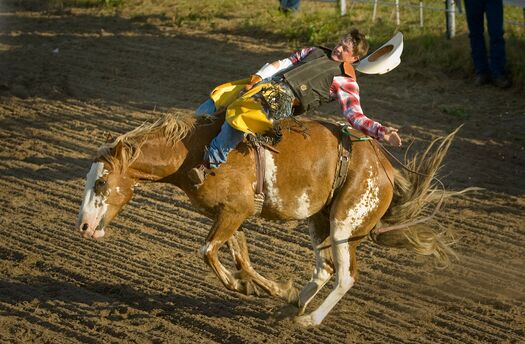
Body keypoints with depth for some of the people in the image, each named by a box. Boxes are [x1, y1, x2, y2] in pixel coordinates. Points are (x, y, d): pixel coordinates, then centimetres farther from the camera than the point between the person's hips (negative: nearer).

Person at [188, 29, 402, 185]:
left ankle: (210, 164, -27)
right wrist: (258, 77, 5)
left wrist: (382, 132, -22)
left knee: (240, 115, -34)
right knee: (216, 100, 8)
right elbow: (282, 64, 22)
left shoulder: (345, 82, 3)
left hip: (285, 99, -8)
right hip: (267, 82, 8)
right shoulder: (315, 52, 24)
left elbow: (355, 117, -5)